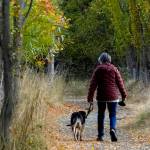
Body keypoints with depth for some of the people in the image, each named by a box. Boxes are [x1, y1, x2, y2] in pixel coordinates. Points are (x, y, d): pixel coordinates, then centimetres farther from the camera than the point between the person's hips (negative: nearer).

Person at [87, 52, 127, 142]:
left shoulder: (98, 69, 1)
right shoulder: (114, 69, 3)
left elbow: (93, 84, -1)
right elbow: (120, 83, 1)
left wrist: (90, 98, -1)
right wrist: (124, 95, 6)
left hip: (101, 96, 0)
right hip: (113, 96, 0)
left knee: (101, 115, 12)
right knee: (113, 115, 7)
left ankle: (101, 135, 13)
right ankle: (113, 129, -20)